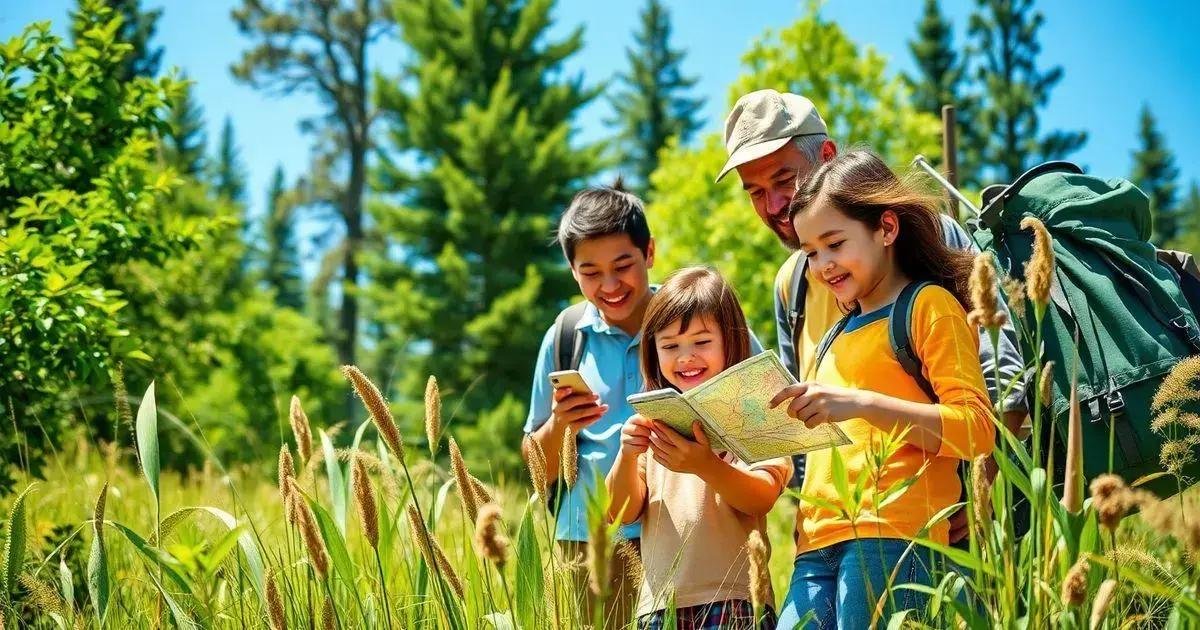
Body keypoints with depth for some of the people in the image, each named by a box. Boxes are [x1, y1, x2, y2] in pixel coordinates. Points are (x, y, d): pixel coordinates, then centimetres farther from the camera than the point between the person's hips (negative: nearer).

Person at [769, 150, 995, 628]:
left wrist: (863, 403, -19)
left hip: (891, 539, -7)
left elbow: (977, 429, -9)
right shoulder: (838, 336, 28)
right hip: (818, 550, 7)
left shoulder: (929, 305, 4)